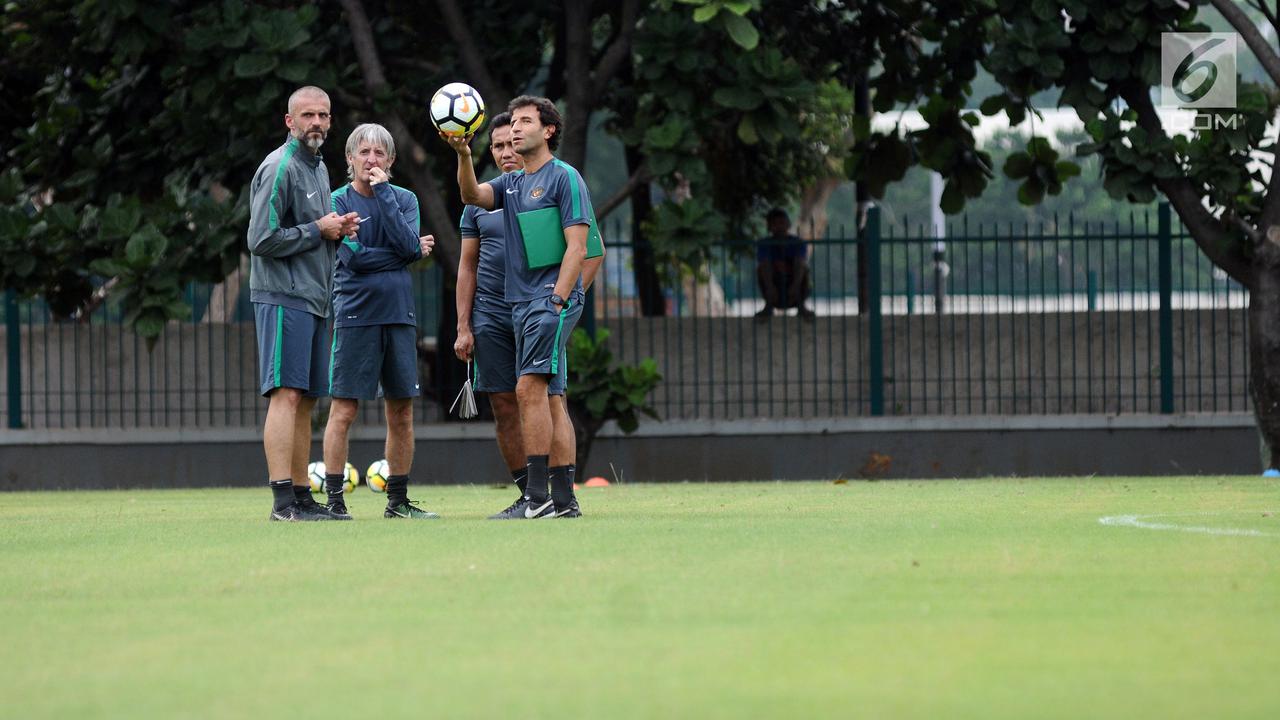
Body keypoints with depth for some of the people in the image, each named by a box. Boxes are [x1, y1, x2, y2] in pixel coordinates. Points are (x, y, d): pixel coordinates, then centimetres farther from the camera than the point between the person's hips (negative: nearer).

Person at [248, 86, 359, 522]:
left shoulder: (318, 168, 19)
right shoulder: (279, 169, -11)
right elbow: (262, 240, -17)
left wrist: (337, 231, 9)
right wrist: (318, 230, -10)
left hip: (313, 300, 10)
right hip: (284, 299, -10)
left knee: (305, 400, 10)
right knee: (286, 395, -14)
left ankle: (302, 498, 13)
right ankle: (283, 500, -19)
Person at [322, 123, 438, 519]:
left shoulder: (404, 199, 11)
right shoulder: (339, 201, -1)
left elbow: (408, 243, -8)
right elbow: (353, 256, -12)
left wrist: (383, 192, -8)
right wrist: (409, 252, -3)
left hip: (399, 316, 4)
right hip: (356, 316, -4)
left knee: (401, 412, 7)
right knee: (344, 411, -6)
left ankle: (398, 501, 16)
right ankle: (334, 499, -4)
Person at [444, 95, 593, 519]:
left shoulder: (564, 178, -3)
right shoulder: (510, 183, 18)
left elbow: (577, 248, -9)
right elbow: (472, 195, -1)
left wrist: (556, 300, -17)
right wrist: (463, 155, -18)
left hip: (553, 299, -8)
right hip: (521, 303, 8)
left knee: (530, 387, -17)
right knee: (549, 398, 6)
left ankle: (538, 496, -20)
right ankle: (563, 500, 6)